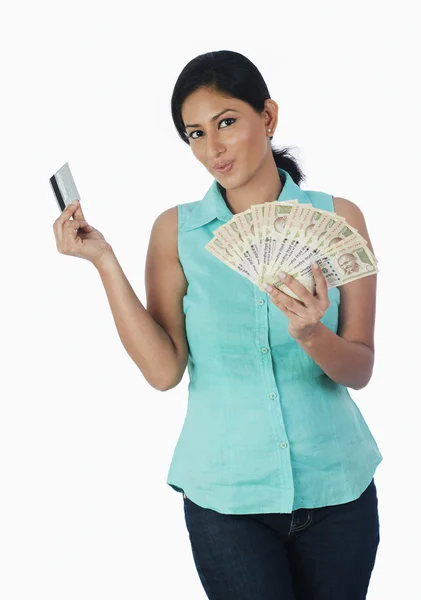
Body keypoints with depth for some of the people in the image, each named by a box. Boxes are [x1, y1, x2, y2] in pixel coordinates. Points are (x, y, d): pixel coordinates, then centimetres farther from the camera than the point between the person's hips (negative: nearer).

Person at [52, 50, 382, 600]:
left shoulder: (337, 218, -2)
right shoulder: (176, 231, -1)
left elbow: (360, 369, -4)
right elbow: (163, 370, -9)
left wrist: (312, 335, -25)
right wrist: (105, 261, -14)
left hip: (337, 487, 1)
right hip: (227, 493, -1)